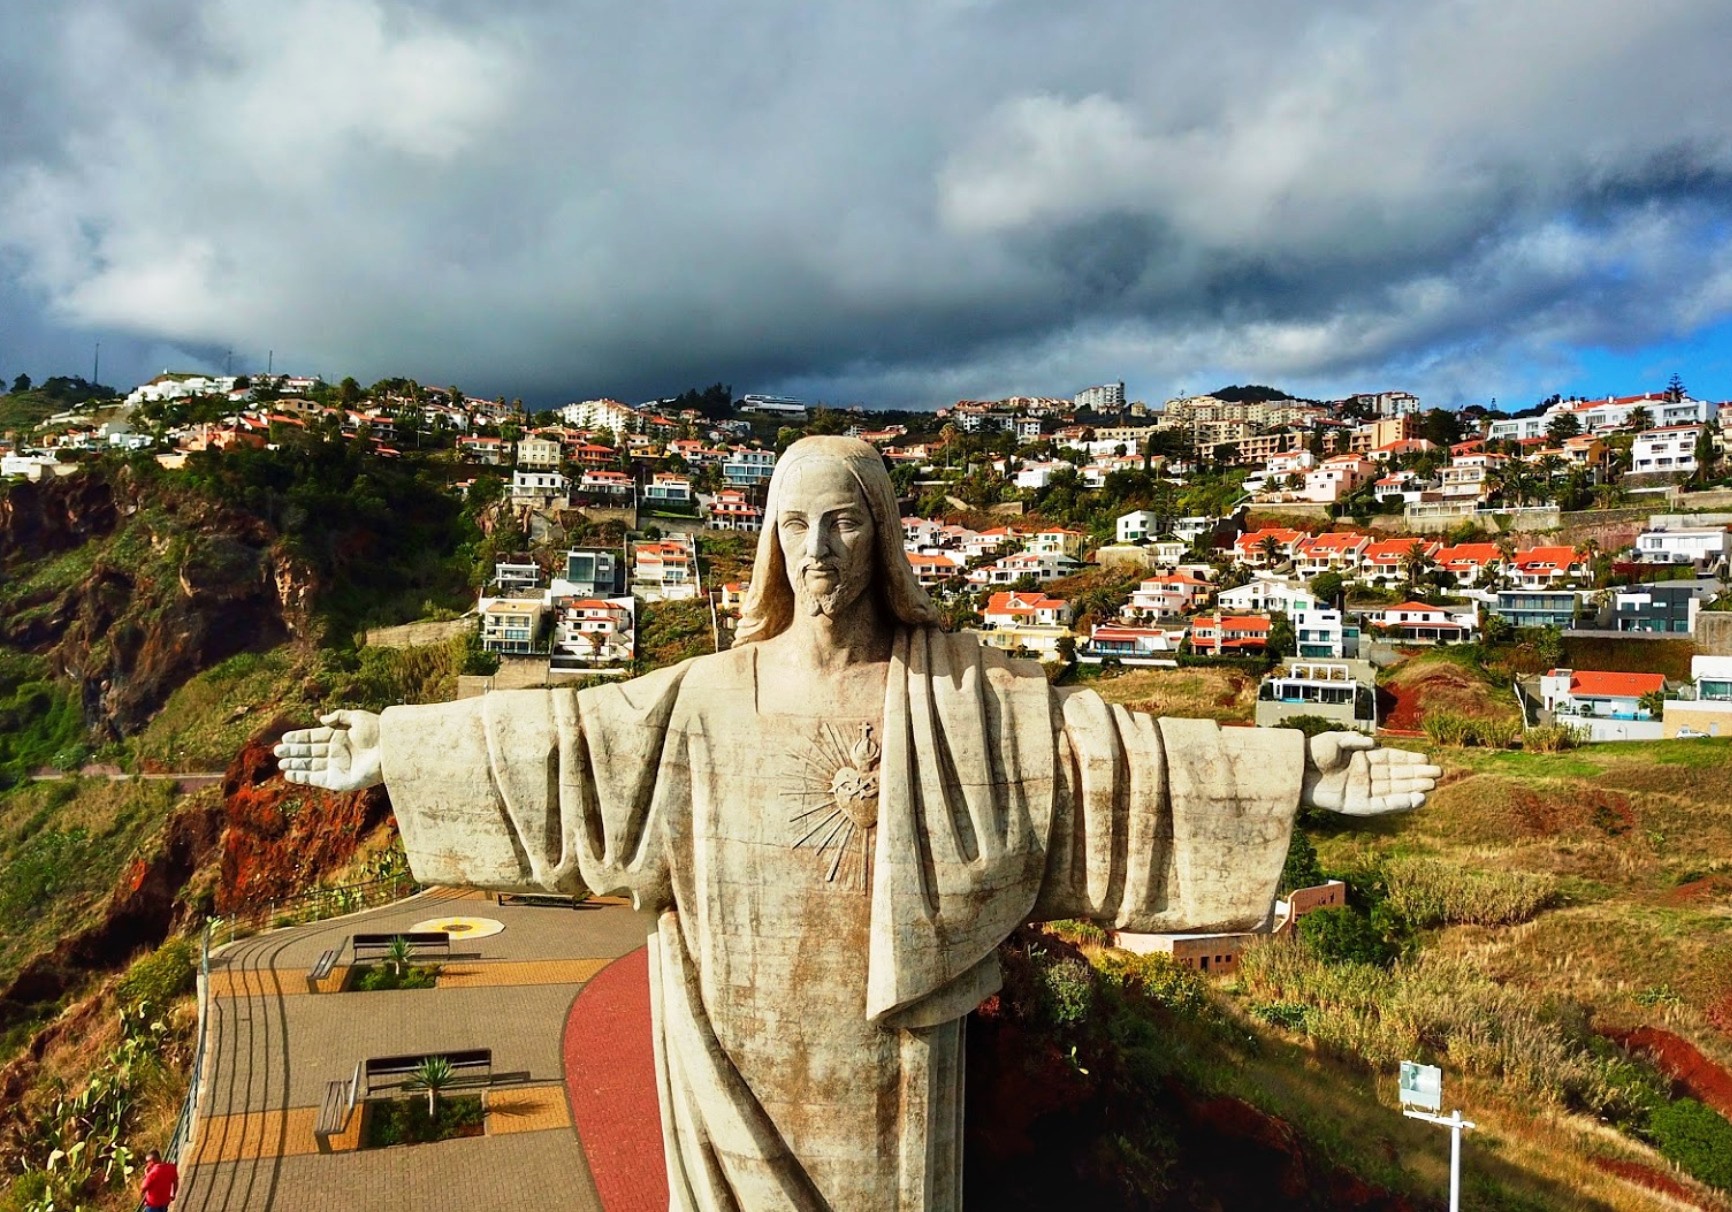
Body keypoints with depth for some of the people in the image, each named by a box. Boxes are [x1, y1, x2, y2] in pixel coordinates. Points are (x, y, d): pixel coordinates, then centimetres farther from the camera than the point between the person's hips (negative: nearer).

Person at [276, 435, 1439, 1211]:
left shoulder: (960, 688, -8)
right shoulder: (711, 696, -3)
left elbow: (1106, 744, -12)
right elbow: (557, 733, 3)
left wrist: (1300, 776, -17)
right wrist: (392, 744, 5)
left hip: (889, 1044, -1)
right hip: (751, 1042, 2)